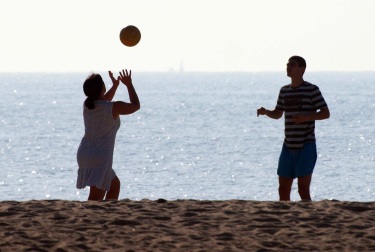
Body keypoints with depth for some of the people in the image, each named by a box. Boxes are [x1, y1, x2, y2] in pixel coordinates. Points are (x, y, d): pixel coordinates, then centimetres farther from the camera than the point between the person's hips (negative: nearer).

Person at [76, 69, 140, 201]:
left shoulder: (87, 105, 5)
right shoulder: (114, 108, -14)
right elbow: (135, 105, 5)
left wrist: (115, 85, 30)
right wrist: (129, 85, 15)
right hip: (100, 158, -8)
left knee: (115, 185, 29)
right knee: (95, 198, -14)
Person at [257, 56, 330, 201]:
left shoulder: (312, 90, -5)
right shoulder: (284, 91, 13)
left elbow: (325, 113, -7)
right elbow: (277, 114, 23)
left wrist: (306, 117, -23)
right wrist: (265, 112, 1)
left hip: (306, 146, -6)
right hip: (288, 146, 6)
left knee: (303, 189, -9)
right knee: (283, 189, 6)